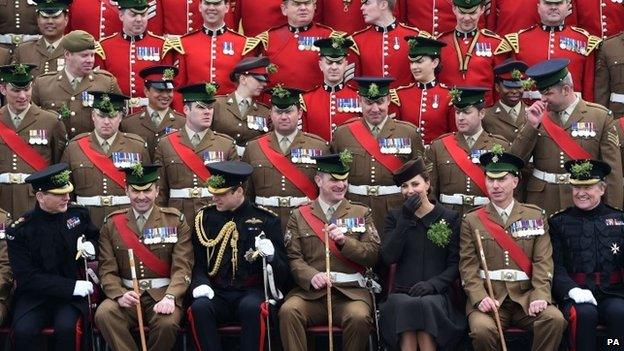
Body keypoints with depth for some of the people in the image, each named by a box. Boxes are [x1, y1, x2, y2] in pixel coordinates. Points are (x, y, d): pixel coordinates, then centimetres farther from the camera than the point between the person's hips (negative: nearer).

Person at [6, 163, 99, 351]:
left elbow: (94, 236, 22)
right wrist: (72, 286, -19)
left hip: (74, 291, 1)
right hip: (35, 294, -1)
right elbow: (27, 278, -12)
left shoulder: (78, 213, 1)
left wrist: (90, 246, -3)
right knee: (23, 330, -30)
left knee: (67, 328, -30)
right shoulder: (18, 230, -9)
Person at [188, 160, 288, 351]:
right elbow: (197, 262, 13)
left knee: (251, 308, -35)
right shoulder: (205, 217, 8)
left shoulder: (266, 219, 2)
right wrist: (200, 283, -8)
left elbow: (282, 271, 3)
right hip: (217, 293, 2)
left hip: (253, 292, -2)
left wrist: (271, 255, -19)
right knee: (199, 308, -30)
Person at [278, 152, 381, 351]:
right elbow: (293, 257, 5)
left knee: (359, 317, -32)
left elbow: (373, 255, 6)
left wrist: (344, 241, -10)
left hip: (351, 290, 0)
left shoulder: (361, 213, 16)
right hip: (310, 290, 0)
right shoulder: (299, 215, 14)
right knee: (288, 311, -30)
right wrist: (311, 276, -15)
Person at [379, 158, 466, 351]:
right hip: (402, 293, 1)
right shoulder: (394, 216, 14)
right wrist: (405, 220, -5)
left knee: (426, 305, -35)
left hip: (436, 294, -1)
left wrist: (433, 283, -13)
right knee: (404, 306, -34)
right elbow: (388, 258, 0)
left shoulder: (450, 218, 10)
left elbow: (455, 264, 5)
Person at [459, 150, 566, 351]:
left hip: (527, 296, 1)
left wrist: (540, 295, -12)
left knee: (555, 319, -27)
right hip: (489, 298, -1)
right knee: (482, 330, -31)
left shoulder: (536, 217, 13)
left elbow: (543, 261, 4)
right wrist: (480, 297, -14)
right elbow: (468, 266, 2)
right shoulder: (472, 221, 9)